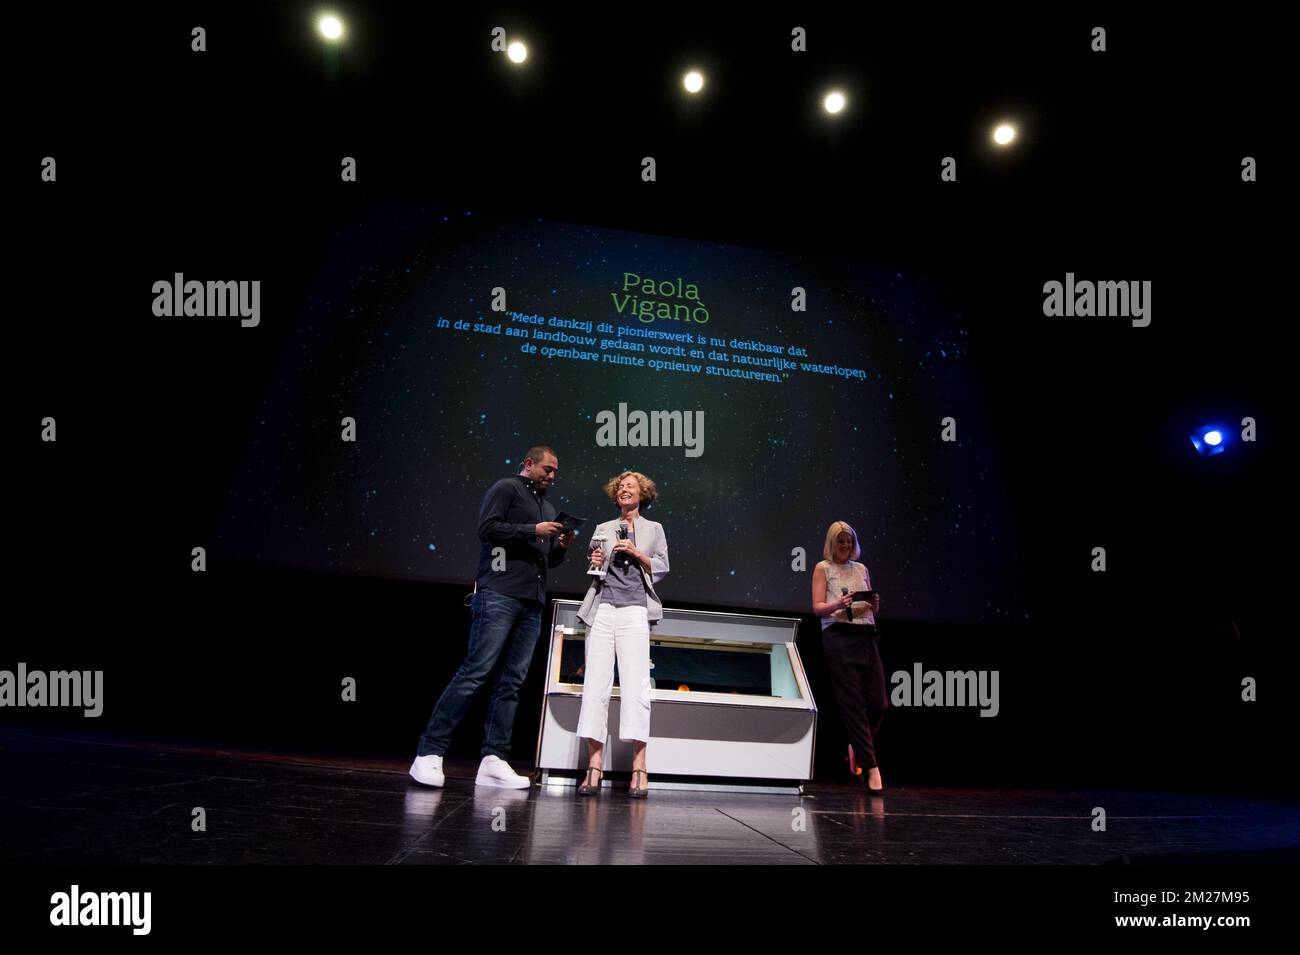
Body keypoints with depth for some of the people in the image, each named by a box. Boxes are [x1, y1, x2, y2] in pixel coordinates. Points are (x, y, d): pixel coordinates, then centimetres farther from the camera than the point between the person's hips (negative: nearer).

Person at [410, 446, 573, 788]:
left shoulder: (547, 507, 26)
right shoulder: (506, 488, 4)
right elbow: (487, 529, -10)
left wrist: (561, 548, 8)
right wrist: (532, 531, -12)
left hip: (532, 604, 8)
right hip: (500, 595, -8)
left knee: (511, 682, 1)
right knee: (476, 671, -13)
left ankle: (494, 760, 1)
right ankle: (429, 753, -10)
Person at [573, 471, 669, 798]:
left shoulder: (654, 528, 18)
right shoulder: (604, 529, 21)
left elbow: (662, 568, 11)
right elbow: (592, 570, 22)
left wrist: (637, 554, -4)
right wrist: (594, 563, 0)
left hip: (635, 610, -2)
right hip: (602, 609, 2)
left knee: (635, 684, -11)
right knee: (595, 683, -8)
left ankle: (639, 768, -11)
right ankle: (594, 765, -7)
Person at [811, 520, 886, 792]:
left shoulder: (861, 569, 21)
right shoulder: (823, 568, 9)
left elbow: (873, 611, 20)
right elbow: (817, 607, 0)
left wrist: (874, 604, -3)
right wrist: (838, 605, -19)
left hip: (866, 636, 5)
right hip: (838, 636, -4)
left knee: (879, 701, -1)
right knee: (853, 702, -7)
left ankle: (858, 746, 27)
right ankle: (871, 767, -6)